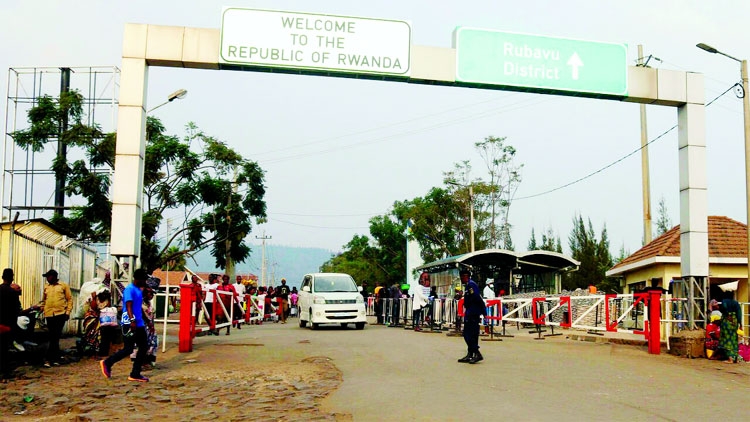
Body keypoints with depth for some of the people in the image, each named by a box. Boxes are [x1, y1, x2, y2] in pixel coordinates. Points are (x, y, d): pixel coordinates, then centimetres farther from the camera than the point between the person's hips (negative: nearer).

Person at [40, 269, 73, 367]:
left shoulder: (63, 286, 4)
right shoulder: (46, 287, 14)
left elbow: (69, 299, 3)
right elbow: (44, 300, 21)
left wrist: (68, 311, -5)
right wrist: (42, 310, 10)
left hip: (60, 314, -3)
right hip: (49, 315, 4)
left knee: (55, 337, -5)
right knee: (53, 337, 7)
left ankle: (49, 359, -3)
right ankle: (56, 358, 16)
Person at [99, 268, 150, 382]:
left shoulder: (139, 290, 18)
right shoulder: (129, 289, -11)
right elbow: (128, 306, -22)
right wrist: (132, 320, -33)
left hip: (139, 324, 10)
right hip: (130, 324, -10)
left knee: (144, 347, 6)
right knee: (128, 349, -8)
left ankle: (135, 374, 10)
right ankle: (107, 363, 11)